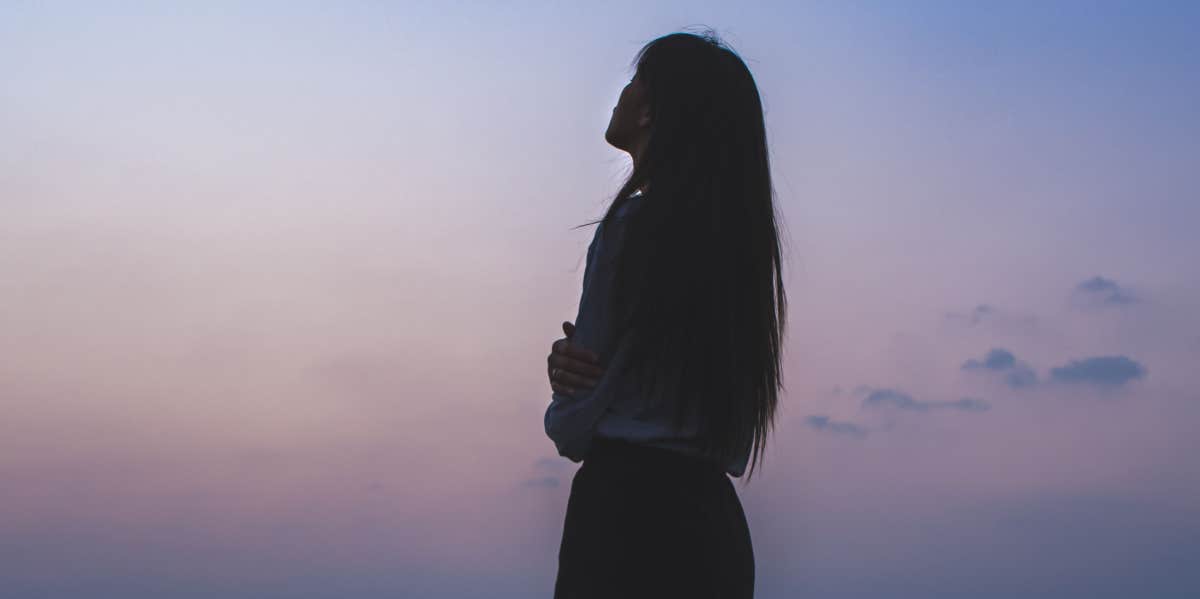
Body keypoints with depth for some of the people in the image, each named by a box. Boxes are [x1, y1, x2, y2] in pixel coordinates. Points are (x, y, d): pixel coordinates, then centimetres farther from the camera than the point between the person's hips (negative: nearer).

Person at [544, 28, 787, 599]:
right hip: (714, 520, 8)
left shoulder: (632, 225, -10)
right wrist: (571, 361, 4)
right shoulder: (737, 234, 13)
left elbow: (571, 429, -9)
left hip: (625, 513, -8)